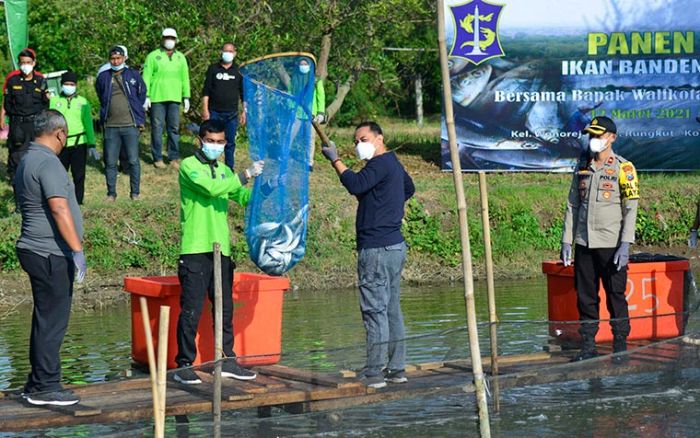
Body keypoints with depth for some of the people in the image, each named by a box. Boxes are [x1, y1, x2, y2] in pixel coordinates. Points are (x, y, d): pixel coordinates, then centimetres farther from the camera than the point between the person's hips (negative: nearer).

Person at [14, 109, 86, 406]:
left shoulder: (27, 161, 16)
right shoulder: (48, 163, -16)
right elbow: (59, 209, -24)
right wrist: (77, 250, -23)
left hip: (35, 250, 10)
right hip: (51, 255, -10)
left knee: (46, 319, 16)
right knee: (52, 321, -5)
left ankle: (37, 383, 21)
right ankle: (45, 387, -1)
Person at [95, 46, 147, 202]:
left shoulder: (133, 75, 2)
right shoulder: (103, 77, 5)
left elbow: (142, 95, 13)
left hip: (130, 125, -1)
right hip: (110, 126, 2)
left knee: (133, 161, 1)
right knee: (110, 162, 4)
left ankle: (135, 193, 11)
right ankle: (111, 193, 14)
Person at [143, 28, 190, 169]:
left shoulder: (180, 57, 15)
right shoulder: (153, 56, 4)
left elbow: (185, 78, 17)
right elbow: (146, 77, 0)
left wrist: (186, 97, 11)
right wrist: (145, 96, -7)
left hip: (174, 99, 3)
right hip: (157, 98, -3)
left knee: (174, 128, 3)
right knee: (157, 128, -1)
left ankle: (174, 157, 10)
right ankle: (157, 158, 6)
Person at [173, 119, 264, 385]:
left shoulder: (224, 171, 18)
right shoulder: (189, 166, -3)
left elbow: (243, 197, 10)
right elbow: (212, 188, -19)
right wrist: (246, 175, -19)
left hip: (220, 249, 7)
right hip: (195, 249, -7)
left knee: (225, 308, 11)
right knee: (192, 310, -6)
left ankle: (227, 361, 19)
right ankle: (184, 365, -1)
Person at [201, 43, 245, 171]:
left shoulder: (238, 71, 7)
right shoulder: (213, 69, 5)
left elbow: (243, 93, 10)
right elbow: (206, 91, 4)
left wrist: (244, 111, 4)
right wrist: (205, 109, -4)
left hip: (231, 113, 1)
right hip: (214, 112, -1)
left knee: (230, 142, 4)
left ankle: (229, 168, 13)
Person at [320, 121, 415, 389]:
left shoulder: (381, 164, -12)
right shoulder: (394, 164, 20)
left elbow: (356, 185, -28)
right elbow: (409, 188, 40)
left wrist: (335, 160, -19)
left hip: (376, 248, -10)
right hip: (395, 246, 10)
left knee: (374, 309, -9)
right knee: (392, 308, 12)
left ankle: (374, 373, -9)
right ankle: (397, 368, 16)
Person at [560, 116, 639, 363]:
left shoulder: (623, 168, -3)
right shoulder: (582, 167, 12)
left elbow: (631, 209, -6)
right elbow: (572, 205, 15)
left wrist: (625, 245, -14)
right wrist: (566, 240, 8)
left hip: (611, 245, -5)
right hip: (584, 243, 5)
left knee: (615, 296, 0)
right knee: (585, 296, 6)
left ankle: (620, 348, 8)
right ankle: (587, 347, 13)